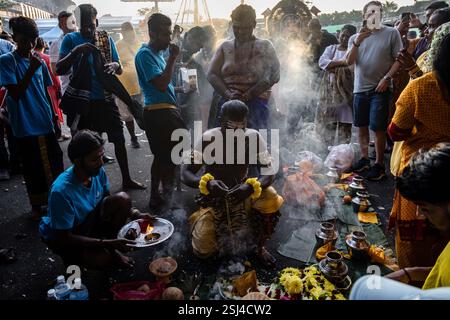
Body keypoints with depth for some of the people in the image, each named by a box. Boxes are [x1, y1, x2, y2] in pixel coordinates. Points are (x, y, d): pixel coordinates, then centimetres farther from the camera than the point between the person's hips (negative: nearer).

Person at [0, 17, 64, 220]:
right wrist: (31, 70, -22)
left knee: (55, 163, 11)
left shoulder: (39, 61, 8)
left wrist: (54, 117, 15)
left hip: (46, 123, 5)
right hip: (25, 126, -5)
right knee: (33, 168, 5)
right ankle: (36, 206, 23)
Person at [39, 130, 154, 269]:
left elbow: (107, 200, 2)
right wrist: (108, 243, -35)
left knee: (122, 199, -18)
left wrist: (135, 214, -16)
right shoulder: (61, 191, -34)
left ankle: (110, 249, -1)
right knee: (103, 259, -29)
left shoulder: (98, 172, -16)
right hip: (62, 238, -6)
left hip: (90, 220, 6)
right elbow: (65, 238, -28)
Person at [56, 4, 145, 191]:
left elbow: (120, 70, 5)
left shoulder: (106, 38, 4)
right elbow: (59, 70, -11)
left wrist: (115, 65, -19)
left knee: (119, 139, 9)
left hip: (106, 99, 3)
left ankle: (126, 180, 24)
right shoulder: (71, 39, -3)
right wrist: (76, 51, -24)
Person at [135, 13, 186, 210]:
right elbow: (161, 84, -24)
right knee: (166, 158, -4)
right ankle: (162, 199, 9)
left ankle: (158, 197, 30)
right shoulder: (145, 54, -13)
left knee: (163, 157, 17)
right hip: (158, 113, -10)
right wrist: (173, 58, -17)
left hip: (167, 110, 10)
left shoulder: (158, 53, 16)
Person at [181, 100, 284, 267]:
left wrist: (251, 187, -39)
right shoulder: (209, 138, -22)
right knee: (203, 250, -11)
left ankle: (259, 246, -1)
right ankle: (199, 219, 25)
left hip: (242, 193, 1)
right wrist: (206, 183, -42)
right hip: (213, 196, -1)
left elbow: (269, 171, -18)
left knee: (271, 198, -28)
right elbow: (185, 173, -21)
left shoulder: (254, 137, -17)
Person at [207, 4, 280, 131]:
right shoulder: (225, 47, 14)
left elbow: (273, 76, -3)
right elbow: (212, 74, 6)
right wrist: (228, 94, -12)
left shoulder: (265, 47, 8)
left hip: (256, 103, -2)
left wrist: (248, 95, -14)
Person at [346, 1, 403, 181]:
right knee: (361, 127, 11)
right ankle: (364, 159, 24)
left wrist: (387, 78, -12)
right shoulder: (355, 37, 9)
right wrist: (357, 42, -13)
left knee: (378, 128, -4)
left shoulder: (391, 33, 0)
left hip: (380, 89, -4)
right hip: (360, 89, 4)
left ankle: (379, 164, 8)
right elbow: (349, 62, 0)